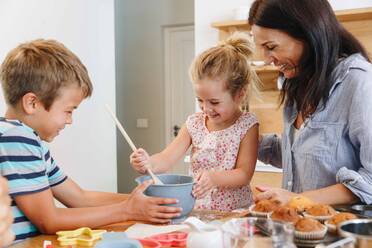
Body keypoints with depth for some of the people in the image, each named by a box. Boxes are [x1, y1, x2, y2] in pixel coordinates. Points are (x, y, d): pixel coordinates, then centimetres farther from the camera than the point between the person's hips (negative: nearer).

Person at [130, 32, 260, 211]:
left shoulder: (247, 126, -6)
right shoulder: (194, 123, 4)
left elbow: (244, 174, -11)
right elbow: (167, 158, -3)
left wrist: (214, 178, -29)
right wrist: (148, 163, -25)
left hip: (235, 212, -3)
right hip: (197, 210, 3)